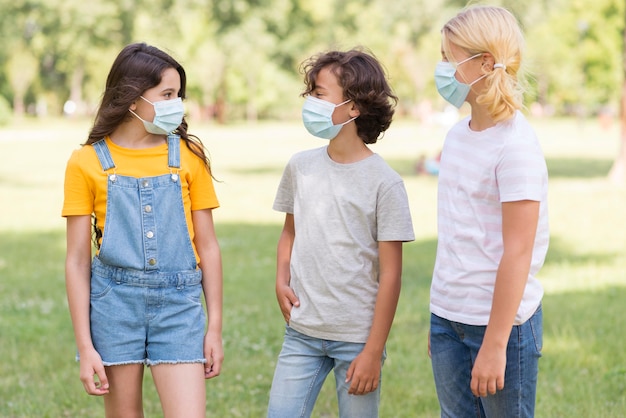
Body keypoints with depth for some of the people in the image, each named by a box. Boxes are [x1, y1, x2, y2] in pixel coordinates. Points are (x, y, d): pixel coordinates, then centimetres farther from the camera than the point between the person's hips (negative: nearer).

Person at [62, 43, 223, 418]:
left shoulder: (188, 155, 3)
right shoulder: (88, 162, -1)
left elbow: (208, 247, 5)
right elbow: (78, 260, -1)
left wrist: (215, 328, 2)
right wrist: (85, 346, -5)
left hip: (179, 304, 1)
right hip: (115, 302, 0)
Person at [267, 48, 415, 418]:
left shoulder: (384, 183, -11)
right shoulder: (300, 167, 3)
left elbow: (390, 274, -9)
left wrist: (374, 352, -11)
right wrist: (281, 280, -1)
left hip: (356, 338, -4)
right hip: (302, 332, 4)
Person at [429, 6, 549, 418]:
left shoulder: (516, 146, -15)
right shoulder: (458, 134, 7)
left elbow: (517, 254, -17)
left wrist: (495, 345, -18)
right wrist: (439, 321, 15)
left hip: (502, 319, -7)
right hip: (448, 318, 7)